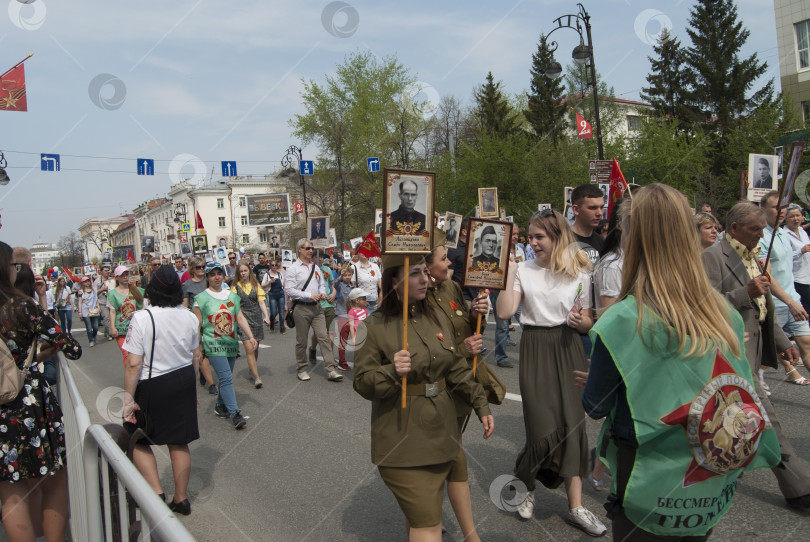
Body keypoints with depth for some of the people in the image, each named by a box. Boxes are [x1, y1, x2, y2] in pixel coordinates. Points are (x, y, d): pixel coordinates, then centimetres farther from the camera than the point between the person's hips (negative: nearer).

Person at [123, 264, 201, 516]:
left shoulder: (142, 318, -17)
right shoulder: (189, 317, -2)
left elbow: (133, 364, -18)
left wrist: (128, 398, -10)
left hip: (152, 386, -4)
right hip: (183, 383, 5)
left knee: (139, 441, 16)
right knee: (179, 443, 13)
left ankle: (157, 493, 4)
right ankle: (181, 499, 24)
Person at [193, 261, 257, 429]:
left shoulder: (232, 296, 10)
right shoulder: (201, 298, -1)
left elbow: (240, 318, 10)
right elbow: (197, 325, 0)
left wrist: (250, 337, 1)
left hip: (231, 343, 5)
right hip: (213, 344, -5)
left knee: (226, 377, 11)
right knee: (226, 378, -13)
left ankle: (220, 406, 30)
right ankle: (235, 414, -12)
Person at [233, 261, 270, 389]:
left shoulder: (256, 285, 10)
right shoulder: (236, 286, 4)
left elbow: (261, 302, 5)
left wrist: (266, 316, -7)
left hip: (256, 317, 3)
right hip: (243, 317, -3)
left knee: (255, 347, 12)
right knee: (249, 349, -12)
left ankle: (252, 369, 35)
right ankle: (256, 377, -13)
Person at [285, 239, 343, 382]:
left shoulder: (315, 267, 15)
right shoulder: (293, 269, -4)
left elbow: (322, 283, 24)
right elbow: (289, 290, -12)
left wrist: (322, 293, 0)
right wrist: (309, 295, -16)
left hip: (317, 307, 5)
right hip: (301, 308, -5)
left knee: (324, 337, -4)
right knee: (301, 341, 5)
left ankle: (331, 370, -5)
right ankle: (302, 370, 21)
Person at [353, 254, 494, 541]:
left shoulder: (438, 321, 8)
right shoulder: (375, 326, -10)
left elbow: (458, 370, 15)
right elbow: (362, 382, -11)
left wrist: (481, 406, 12)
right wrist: (391, 371, -29)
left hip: (442, 433, 6)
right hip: (403, 440, -6)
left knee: (421, 516, 19)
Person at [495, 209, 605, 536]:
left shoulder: (579, 273, 3)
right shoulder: (523, 270, 1)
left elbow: (587, 324, 7)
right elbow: (504, 312, -10)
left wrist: (580, 320, -15)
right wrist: (508, 273, -13)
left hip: (567, 349, 1)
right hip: (535, 349, -1)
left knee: (571, 424, 0)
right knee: (543, 427, -2)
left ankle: (575, 507, 13)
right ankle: (525, 487, 26)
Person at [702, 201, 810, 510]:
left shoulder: (752, 257, 16)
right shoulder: (713, 257, -13)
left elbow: (764, 308, 22)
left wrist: (781, 342, 17)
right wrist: (746, 293, -26)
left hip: (750, 348, 9)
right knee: (765, 420, -3)